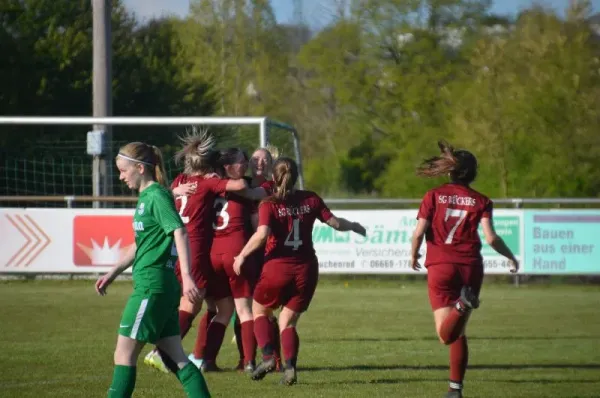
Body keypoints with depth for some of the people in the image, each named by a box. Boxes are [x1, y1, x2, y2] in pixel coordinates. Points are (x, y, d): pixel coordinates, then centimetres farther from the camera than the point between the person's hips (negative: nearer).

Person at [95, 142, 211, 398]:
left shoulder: (157, 196, -11)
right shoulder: (145, 197, 17)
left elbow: (180, 233, -22)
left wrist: (187, 276, -31)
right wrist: (113, 273, 28)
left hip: (152, 285, -10)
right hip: (162, 287, 10)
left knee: (124, 354, -4)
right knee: (175, 359, 7)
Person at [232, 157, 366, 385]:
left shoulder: (269, 204, -7)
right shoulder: (310, 200, 3)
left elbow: (262, 234, -20)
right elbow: (335, 223, 6)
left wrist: (242, 255, -9)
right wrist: (354, 227, 26)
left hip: (277, 266, -3)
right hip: (306, 268, 3)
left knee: (259, 311, 22)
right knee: (288, 321, 13)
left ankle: (268, 357, 2)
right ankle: (290, 367, -9)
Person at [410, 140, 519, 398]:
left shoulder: (434, 196, 3)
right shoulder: (480, 201, 4)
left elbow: (419, 233, -4)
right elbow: (491, 238, -5)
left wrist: (414, 255, 15)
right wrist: (511, 258, 11)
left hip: (440, 266, -2)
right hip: (470, 268, 2)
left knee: (446, 335, -9)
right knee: (458, 333, 17)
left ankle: (462, 304, -36)